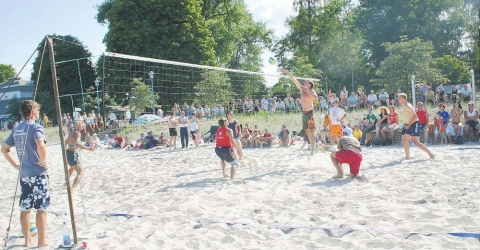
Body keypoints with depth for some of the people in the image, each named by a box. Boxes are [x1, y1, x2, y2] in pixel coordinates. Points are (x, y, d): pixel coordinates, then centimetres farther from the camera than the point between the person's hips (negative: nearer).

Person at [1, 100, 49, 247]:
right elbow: (40, 145, -31)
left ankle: (28, 239, 24)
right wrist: (44, 162, -17)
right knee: (41, 208, 0)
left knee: (25, 208, 14)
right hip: (38, 173, -7)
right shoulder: (35, 127, -12)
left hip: (24, 174, 7)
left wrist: (15, 165, 15)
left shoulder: (16, 129, 11)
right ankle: (42, 241, 6)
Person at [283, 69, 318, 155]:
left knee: (312, 131, -9)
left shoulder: (311, 91, -5)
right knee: (308, 132, 8)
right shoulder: (301, 89, 11)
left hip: (310, 113, -7)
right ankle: (312, 147, 15)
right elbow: (294, 80, 12)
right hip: (304, 113, 7)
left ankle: (313, 149, -10)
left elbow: (316, 97, -26)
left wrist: (306, 90, -21)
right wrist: (287, 72, 11)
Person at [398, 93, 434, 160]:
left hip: (415, 124, -10)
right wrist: (407, 124, 13)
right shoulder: (404, 106, 13)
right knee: (405, 140, 11)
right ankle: (407, 156, 17)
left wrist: (408, 125, -21)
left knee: (416, 142, -11)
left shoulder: (408, 106, -17)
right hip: (410, 125, 10)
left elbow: (415, 117, -23)